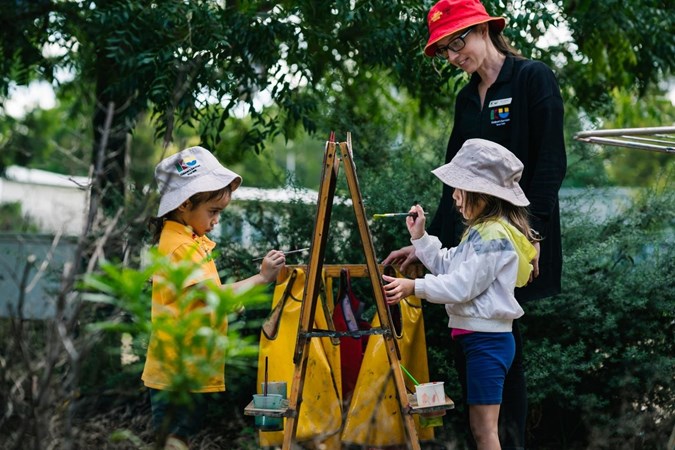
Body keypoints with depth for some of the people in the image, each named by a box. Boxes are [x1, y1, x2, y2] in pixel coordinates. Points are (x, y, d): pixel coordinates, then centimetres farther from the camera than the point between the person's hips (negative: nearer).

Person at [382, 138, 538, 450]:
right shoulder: (482, 231, 17)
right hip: (476, 337, 11)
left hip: (487, 341, -11)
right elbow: (450, 268, 19)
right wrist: (420, 238, 11)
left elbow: (462, 285, -23)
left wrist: (414, 288, -24)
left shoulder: (494, 236, -18)